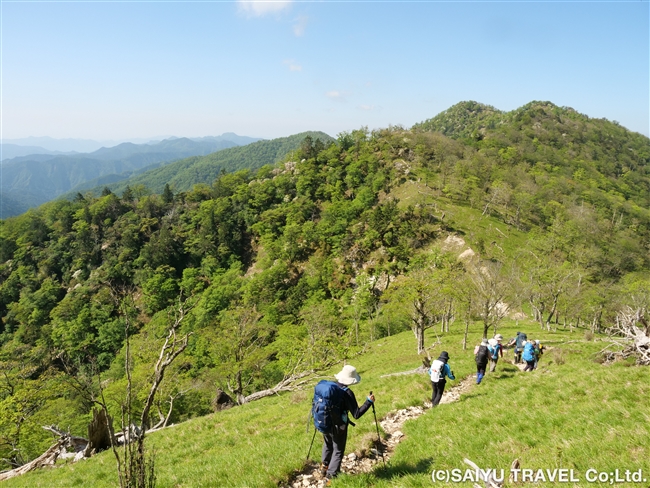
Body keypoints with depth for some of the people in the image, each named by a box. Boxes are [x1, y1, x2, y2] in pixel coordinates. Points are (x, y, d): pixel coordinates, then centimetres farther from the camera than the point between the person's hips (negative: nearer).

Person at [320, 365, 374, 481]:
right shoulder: (347, 393, -25)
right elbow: (357, 414, -24)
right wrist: (369, 401, -18)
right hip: (338, 426, -6)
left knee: (328, 445, 30)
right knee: (338, 450, 15)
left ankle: (324, 466, 42)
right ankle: (332, 474, 19)